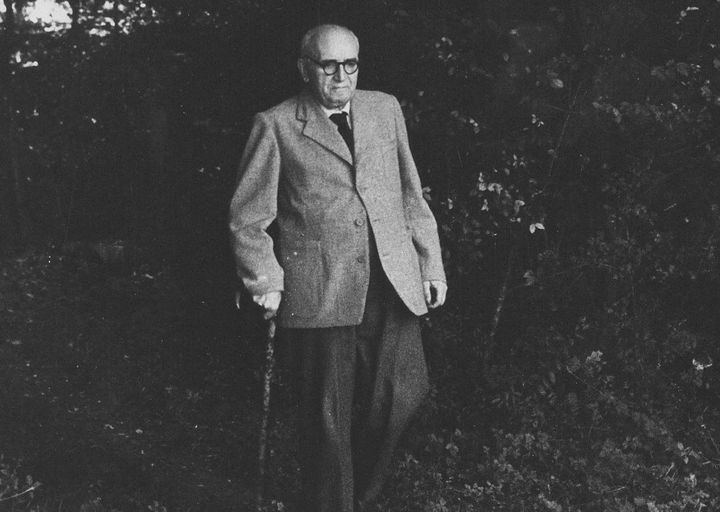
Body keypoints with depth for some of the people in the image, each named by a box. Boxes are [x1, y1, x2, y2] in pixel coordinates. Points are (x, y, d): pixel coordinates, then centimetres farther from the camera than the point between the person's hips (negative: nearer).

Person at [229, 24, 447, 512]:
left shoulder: (385, 108, 13)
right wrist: (266, 282, -6)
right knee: (329, 416, 2)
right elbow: (248, 218, 3)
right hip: (320, 290, -4)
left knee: (405, 391, -1)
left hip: (394, 283, 4)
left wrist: (431, 264, 13)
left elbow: (410, 194, 17)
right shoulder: (276, 126, 1)